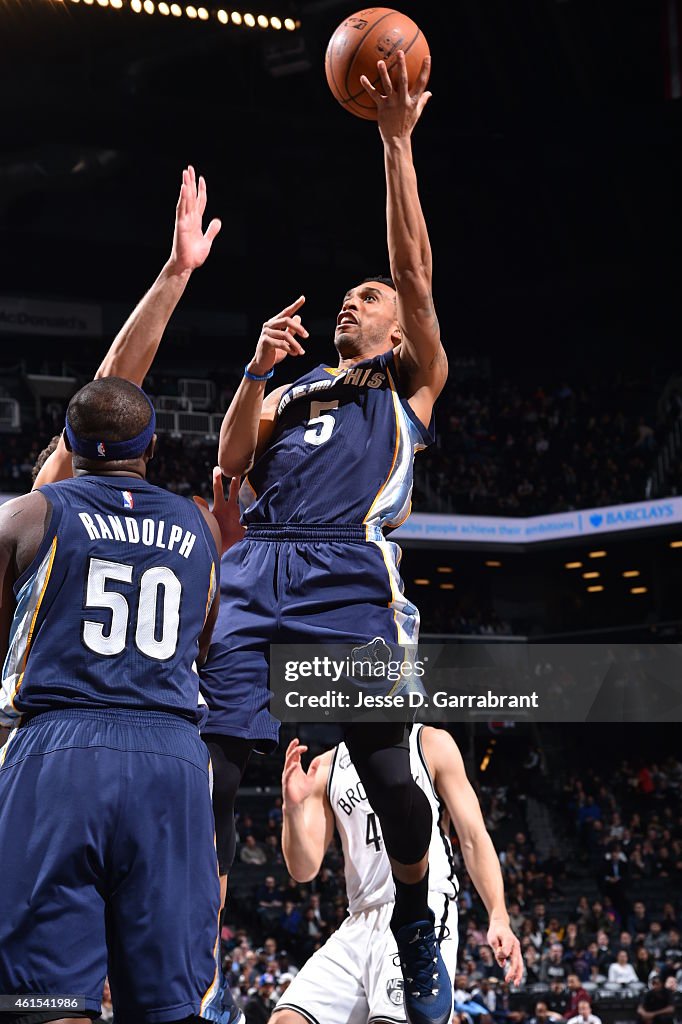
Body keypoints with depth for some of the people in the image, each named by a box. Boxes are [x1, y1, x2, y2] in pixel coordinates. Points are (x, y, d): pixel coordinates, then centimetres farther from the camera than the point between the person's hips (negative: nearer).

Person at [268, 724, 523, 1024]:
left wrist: (499, 918, -10)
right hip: (359, 926, 5)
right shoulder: (325, 768, 16)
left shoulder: (431, 744, 6)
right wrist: (293, 809, -8)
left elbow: (473, 839, 2)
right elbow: (304, 870, 11)